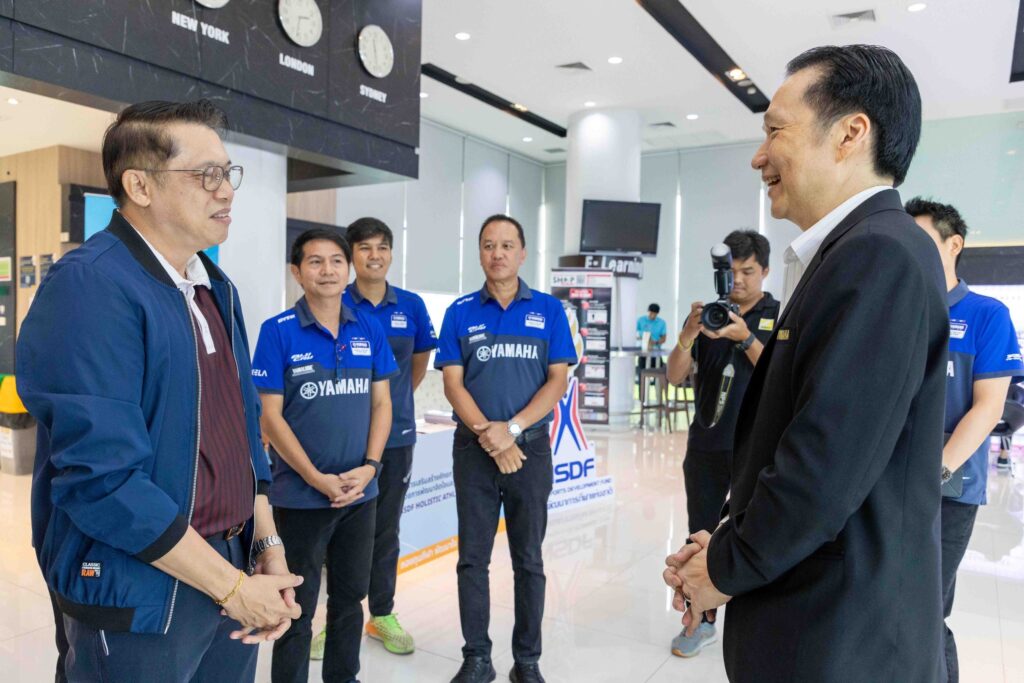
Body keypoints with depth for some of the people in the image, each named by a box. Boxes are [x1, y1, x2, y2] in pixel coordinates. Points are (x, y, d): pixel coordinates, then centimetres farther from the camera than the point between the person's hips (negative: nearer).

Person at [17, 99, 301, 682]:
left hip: (233, 570, 7)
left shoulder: (217, 288, 7)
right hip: (141, 597, -7)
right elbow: (101, 477, -24)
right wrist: (233, 587, -18)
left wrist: (268, 546, 2)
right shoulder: (89, 288, -18)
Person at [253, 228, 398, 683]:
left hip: (361, 492, 4)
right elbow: (270, 416, -10)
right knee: (297, 607, 11)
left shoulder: (370, 329, 1)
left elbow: (381, 403, 5)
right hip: (300, 495, -4)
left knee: (350, 598, 19)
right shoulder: (277, 332, -9)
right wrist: (318, 479, -14)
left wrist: (368, 467, -7)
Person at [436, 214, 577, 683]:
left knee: (528, 559, 9)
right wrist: (487, 434, -14)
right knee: (472, 558, 7)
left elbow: (558, 381, -4)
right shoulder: (460, 312, 3)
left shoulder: (548, 310, 1)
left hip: (531, 446, 0)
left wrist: (511, 429, -14)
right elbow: (453, 384, -2)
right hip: (473, 449, 1)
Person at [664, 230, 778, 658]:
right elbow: (675, 377, 0)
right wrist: (688, 333, -17)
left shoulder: (780, 317, -1)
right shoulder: (706, 314, 6)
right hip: (706, 445, 3)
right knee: (700, 535, 10)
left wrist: (745, 337, -23)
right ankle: (703, 620, 24)